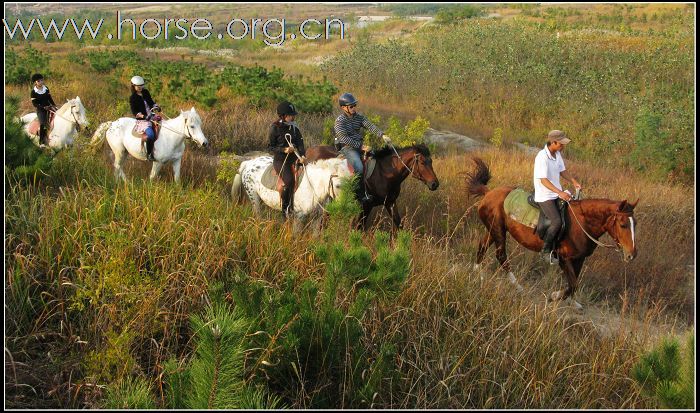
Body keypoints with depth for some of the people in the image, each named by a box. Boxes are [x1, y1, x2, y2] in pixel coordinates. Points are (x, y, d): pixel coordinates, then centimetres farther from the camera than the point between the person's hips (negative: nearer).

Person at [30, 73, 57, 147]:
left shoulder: (46, 89, 6)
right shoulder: (33, 91, -7)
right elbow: (34, 104, -9)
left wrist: (54, 105, -1)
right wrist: (43, 107, -19)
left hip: (48, 106, 5)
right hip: (40, 109, -5)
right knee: (42, 123, -24)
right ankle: (41, 142, -19)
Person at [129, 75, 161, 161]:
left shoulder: (145, 92, 11)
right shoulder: (133, 98, -7)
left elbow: (151, 102, 22)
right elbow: (134, 111, -11)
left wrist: (156, 107, 2)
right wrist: (142, 116, -25)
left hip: (152, 116, 8)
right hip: (143, 119, -8)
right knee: (150, 135, -31)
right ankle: (149, 154, -23)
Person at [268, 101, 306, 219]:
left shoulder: (294, 127, 9)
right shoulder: (275, 128, -5)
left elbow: (300, 142, 0)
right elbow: (270, 146, -3)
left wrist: (302, 155, -19)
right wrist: (283, 150, -19)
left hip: (293, 159, 5)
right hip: (280, 160, -5)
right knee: (289, 180, -24)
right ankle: (284, 210, -11)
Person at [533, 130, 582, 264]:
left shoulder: (557, 154, 4)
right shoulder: (542, 157, -23)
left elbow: (562, 171, 16)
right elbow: (543, 180, -28)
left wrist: (574, 181, -1)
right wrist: (560, 193, -35)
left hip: (557, 193, 9)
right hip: (544, 196, -9)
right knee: (557, 221, -22)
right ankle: (546, 251, -5)